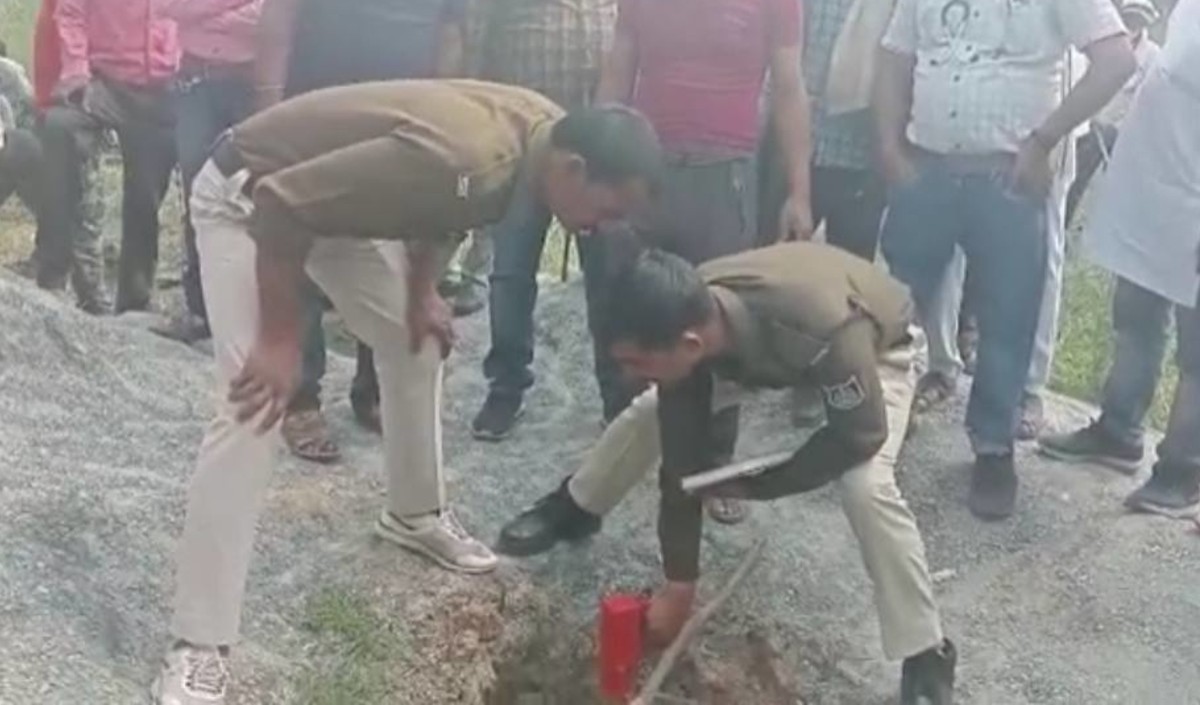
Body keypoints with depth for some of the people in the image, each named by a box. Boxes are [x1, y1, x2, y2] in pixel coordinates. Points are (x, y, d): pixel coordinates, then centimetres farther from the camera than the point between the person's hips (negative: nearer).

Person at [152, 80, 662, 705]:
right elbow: (281, 205, -34)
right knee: (251, 413, -17)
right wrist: (281, 338, -25)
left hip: (333, 192, 9)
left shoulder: (545, 129, -11)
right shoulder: (468, 161, -39)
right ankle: (197, 650, -10)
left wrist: (421, 290, 4)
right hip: (247, 197, -9)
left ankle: (415, 514, 41)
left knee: (418, 341, 17)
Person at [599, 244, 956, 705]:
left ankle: (926, 657, -13)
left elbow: (859, 436, -32)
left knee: (866, 486, -29)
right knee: (651, 417, -1)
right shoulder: (685, 319, -30)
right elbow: (683, 461, -20)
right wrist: (679, 580, -15)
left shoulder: (820, 330, -49)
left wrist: (758, 485, -24)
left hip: (873, 345, -5)